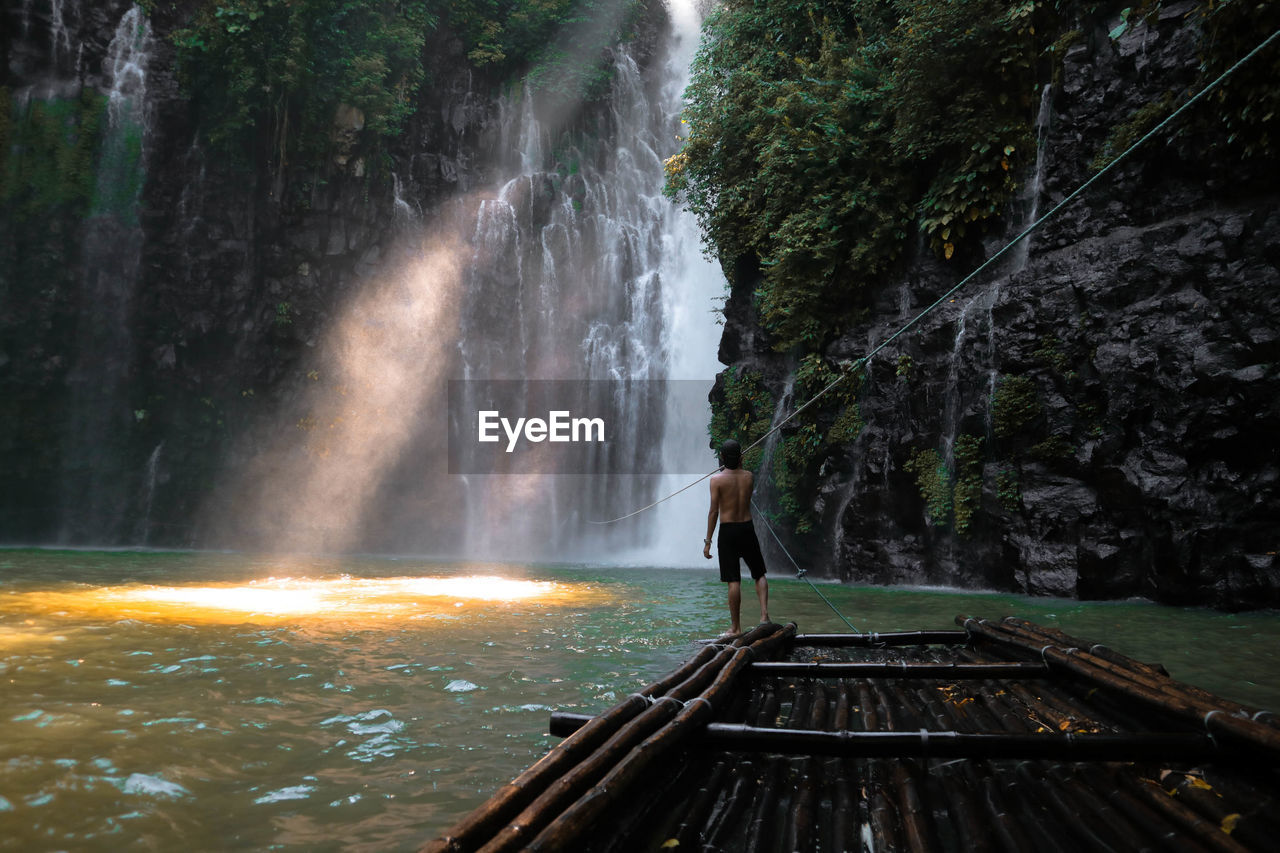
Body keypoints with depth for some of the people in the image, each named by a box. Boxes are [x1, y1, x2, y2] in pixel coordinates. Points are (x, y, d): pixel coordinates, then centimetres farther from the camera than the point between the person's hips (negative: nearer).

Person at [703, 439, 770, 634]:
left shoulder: (717, 479, -9)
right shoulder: (749, 476, 3)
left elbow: (714, 511, -10)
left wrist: (708, 541, -6)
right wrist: (740, 466, 18)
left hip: (727, 532, -3)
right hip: (748, 529, 3)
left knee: (734, 581, -1)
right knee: (759, 574, 18)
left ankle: (736, 628, 4)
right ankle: (764, 614, 2)